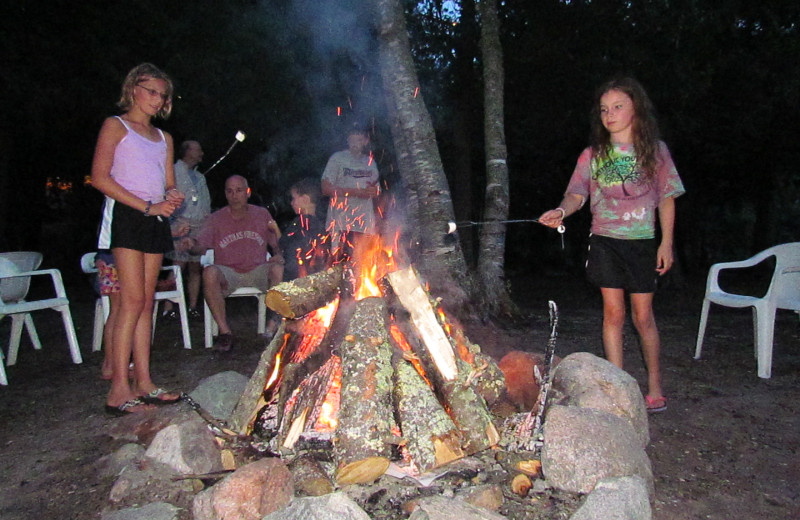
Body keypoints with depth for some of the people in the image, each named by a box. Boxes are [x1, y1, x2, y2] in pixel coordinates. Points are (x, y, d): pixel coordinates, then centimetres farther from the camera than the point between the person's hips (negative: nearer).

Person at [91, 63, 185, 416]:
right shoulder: (115, 126, 4)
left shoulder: (163, 138, 22)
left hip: (156, 221, 6)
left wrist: (172, 198, -2)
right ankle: (119, 390, -10)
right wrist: (147, 206, -14)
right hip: (125, 215, -6)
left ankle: (144, 383, 7)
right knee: (132, 300, -14)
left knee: (146, 303, 4)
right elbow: (100, 178, -7)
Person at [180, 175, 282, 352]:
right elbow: (201, 243, -9)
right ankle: (225, 331, -25)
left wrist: (279, 255, -12)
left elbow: (277, 244, 12)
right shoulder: (216, 219, 5)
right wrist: (192, 244, -34)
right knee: (209, 273, -34)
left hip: (257, 272, 1)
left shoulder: (262, 214, 10)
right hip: (227, 273, 0)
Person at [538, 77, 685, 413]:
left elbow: (666, 198, 6)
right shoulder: (593, 155, 4)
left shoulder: (655, 150, 3)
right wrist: (561, 212, -26)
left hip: (642, 241, -1)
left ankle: (655, 386, 23)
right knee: (613, 313, 1)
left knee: (643, 315, 4)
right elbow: (577, 194, -4)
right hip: (605, 241, 1)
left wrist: (666, 243, 0)